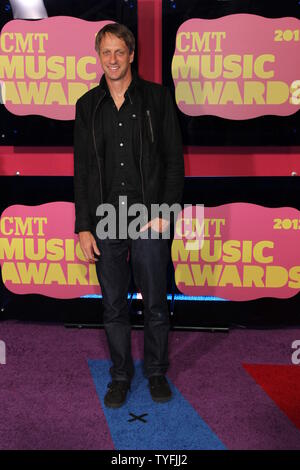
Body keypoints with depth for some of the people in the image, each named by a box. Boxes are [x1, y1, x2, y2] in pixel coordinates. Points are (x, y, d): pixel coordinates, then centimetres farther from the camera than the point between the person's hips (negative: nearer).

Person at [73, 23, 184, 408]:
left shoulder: (157, 97, 1)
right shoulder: (87, 106, 7)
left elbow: (174, 160, 0)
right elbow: (82, 170, 7)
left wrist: (165, 212, -9)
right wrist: (83, 227, 2)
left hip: (149, 220, -2)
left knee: (156, 304, 8)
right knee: (113, 307, 10)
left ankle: (156, 372, 28)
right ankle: (120, 375, 28)